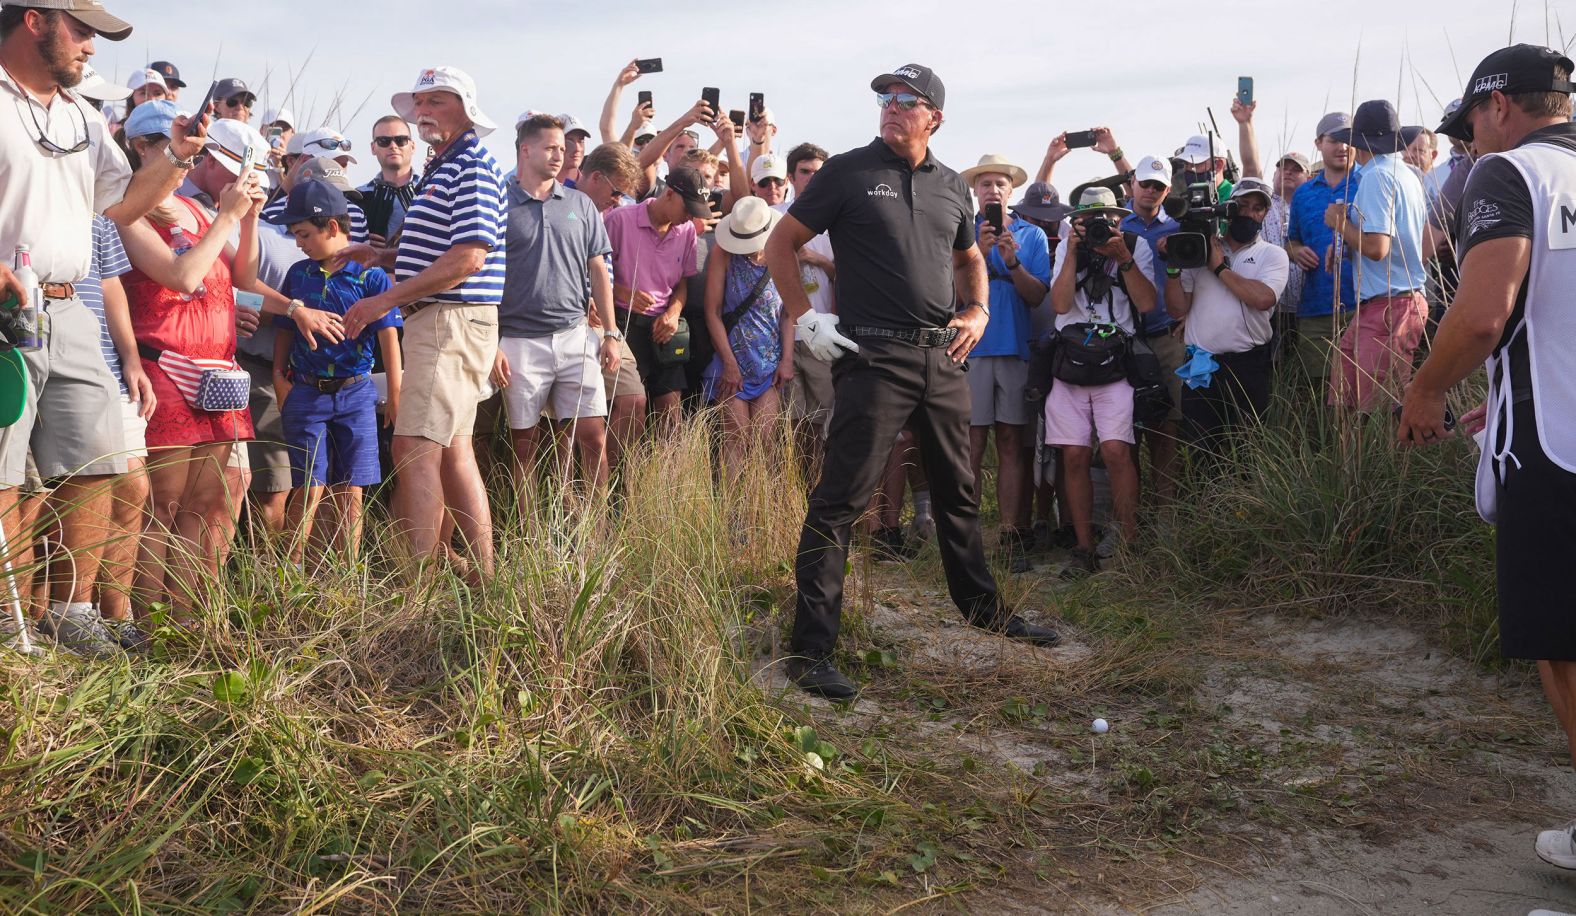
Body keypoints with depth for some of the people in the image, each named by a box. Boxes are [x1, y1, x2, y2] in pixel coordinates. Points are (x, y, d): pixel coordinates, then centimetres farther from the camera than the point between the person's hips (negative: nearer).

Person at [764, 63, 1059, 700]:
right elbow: (781, 244, 1)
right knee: (840, 499, -9)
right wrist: (806, 318, -7)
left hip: (943, 356, 6)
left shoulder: (951, 187, 13)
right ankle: (811, 648, -6)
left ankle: (983, 608, 37)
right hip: (875, 356, -6)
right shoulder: (849, 171, -1)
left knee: (958, 492, 18)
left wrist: (978, 311, 11)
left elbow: (969, 257, 28)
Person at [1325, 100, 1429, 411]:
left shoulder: (1377, 176, -12)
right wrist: (1344, 241, 22)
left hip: (1386, 307, -9)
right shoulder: (1409, 175, 16)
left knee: (1375, 407, -7)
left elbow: (1376, 247, -21)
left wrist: (1340, 222, -5)